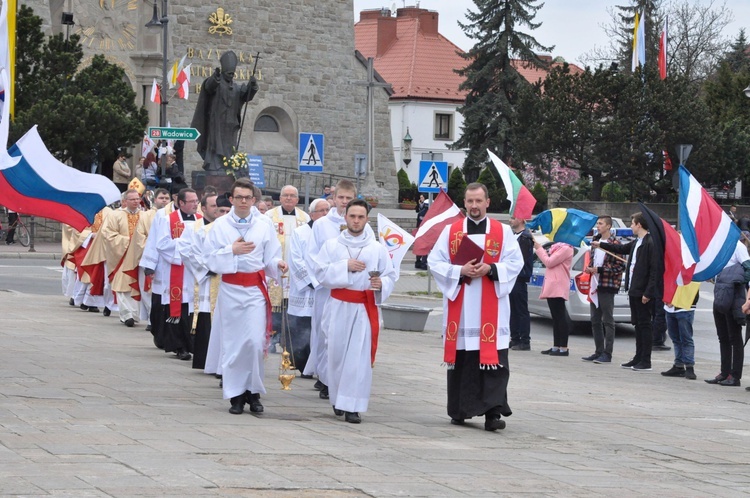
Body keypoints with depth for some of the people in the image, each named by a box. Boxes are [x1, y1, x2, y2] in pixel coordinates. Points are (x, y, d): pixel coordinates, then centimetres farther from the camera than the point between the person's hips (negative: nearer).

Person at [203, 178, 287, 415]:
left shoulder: (264, 227, 7)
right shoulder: (220, 225, 3)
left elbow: (270, 259, 6)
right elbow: (209, 258, -1)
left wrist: (278, 264, -16)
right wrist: (232, 250, -15)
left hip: (255, 289, 0)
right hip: (230, 289, 0)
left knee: (255, 341, -9)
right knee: (232, 343, 2)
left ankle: (253, 392, 4)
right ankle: (235, 395, 9)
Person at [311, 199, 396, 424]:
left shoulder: (377, 249, 5)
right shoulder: (332, 245, 5)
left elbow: (390, 276, 5)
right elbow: (320, 272, -3)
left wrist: (381, 284, -17)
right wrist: (345, 266, -13)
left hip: (365, 307, -1)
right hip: (339, 306, 1)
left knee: (360, 356, -7)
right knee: (337, 352, 5)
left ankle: (352, 406, -7)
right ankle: (338, 399, 24)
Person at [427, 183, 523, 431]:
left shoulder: (503, 232, 7)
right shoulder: (451, 231, 9)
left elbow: (515, 262, 3)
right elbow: (435, 262, 4)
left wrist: (490, 269, -13)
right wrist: (460, 271, -11)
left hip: (492, 308, -1)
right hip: (459, 307, 1)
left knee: (492, 360, -9)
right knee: (461, 361, 4)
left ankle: (493, 412, -12)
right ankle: (459, 411, 15)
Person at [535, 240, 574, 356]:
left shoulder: (565, 248, -13)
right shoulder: (557, 246, 17)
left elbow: (549, 262, -15)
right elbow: (549, 262, 16)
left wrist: (539, 249, -4)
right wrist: (539, 248, 8)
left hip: (558, 287, -10)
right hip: (552, 287, 10)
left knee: (560, 316, -9)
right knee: (556, 317, 11)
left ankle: (563, 348, -9)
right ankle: (556, 346, 15)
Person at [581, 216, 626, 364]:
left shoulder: (614, 244, -12)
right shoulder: (596, 241, 13)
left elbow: (620, 266, -16)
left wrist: (599, 270, -17)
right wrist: (589, 268, 2)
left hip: (607, 286, -8)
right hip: (595, 285, 8)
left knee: (607, 321, -2)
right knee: (595, 320, 11)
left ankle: (607, 354, 1)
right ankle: (599, 352, 18)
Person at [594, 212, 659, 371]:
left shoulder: (650, 243, -15)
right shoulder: (636, 243, 13)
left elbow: (655, 270, -20)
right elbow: (622, 249, 34)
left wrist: (648, 293, -22)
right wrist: (600, 244, 44)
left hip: (643, 292, -9)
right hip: (634, 290, 9)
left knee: (644, 325, -3)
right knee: (638, 325, 13)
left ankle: (646, 361, 0)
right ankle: (638, 358, 20)